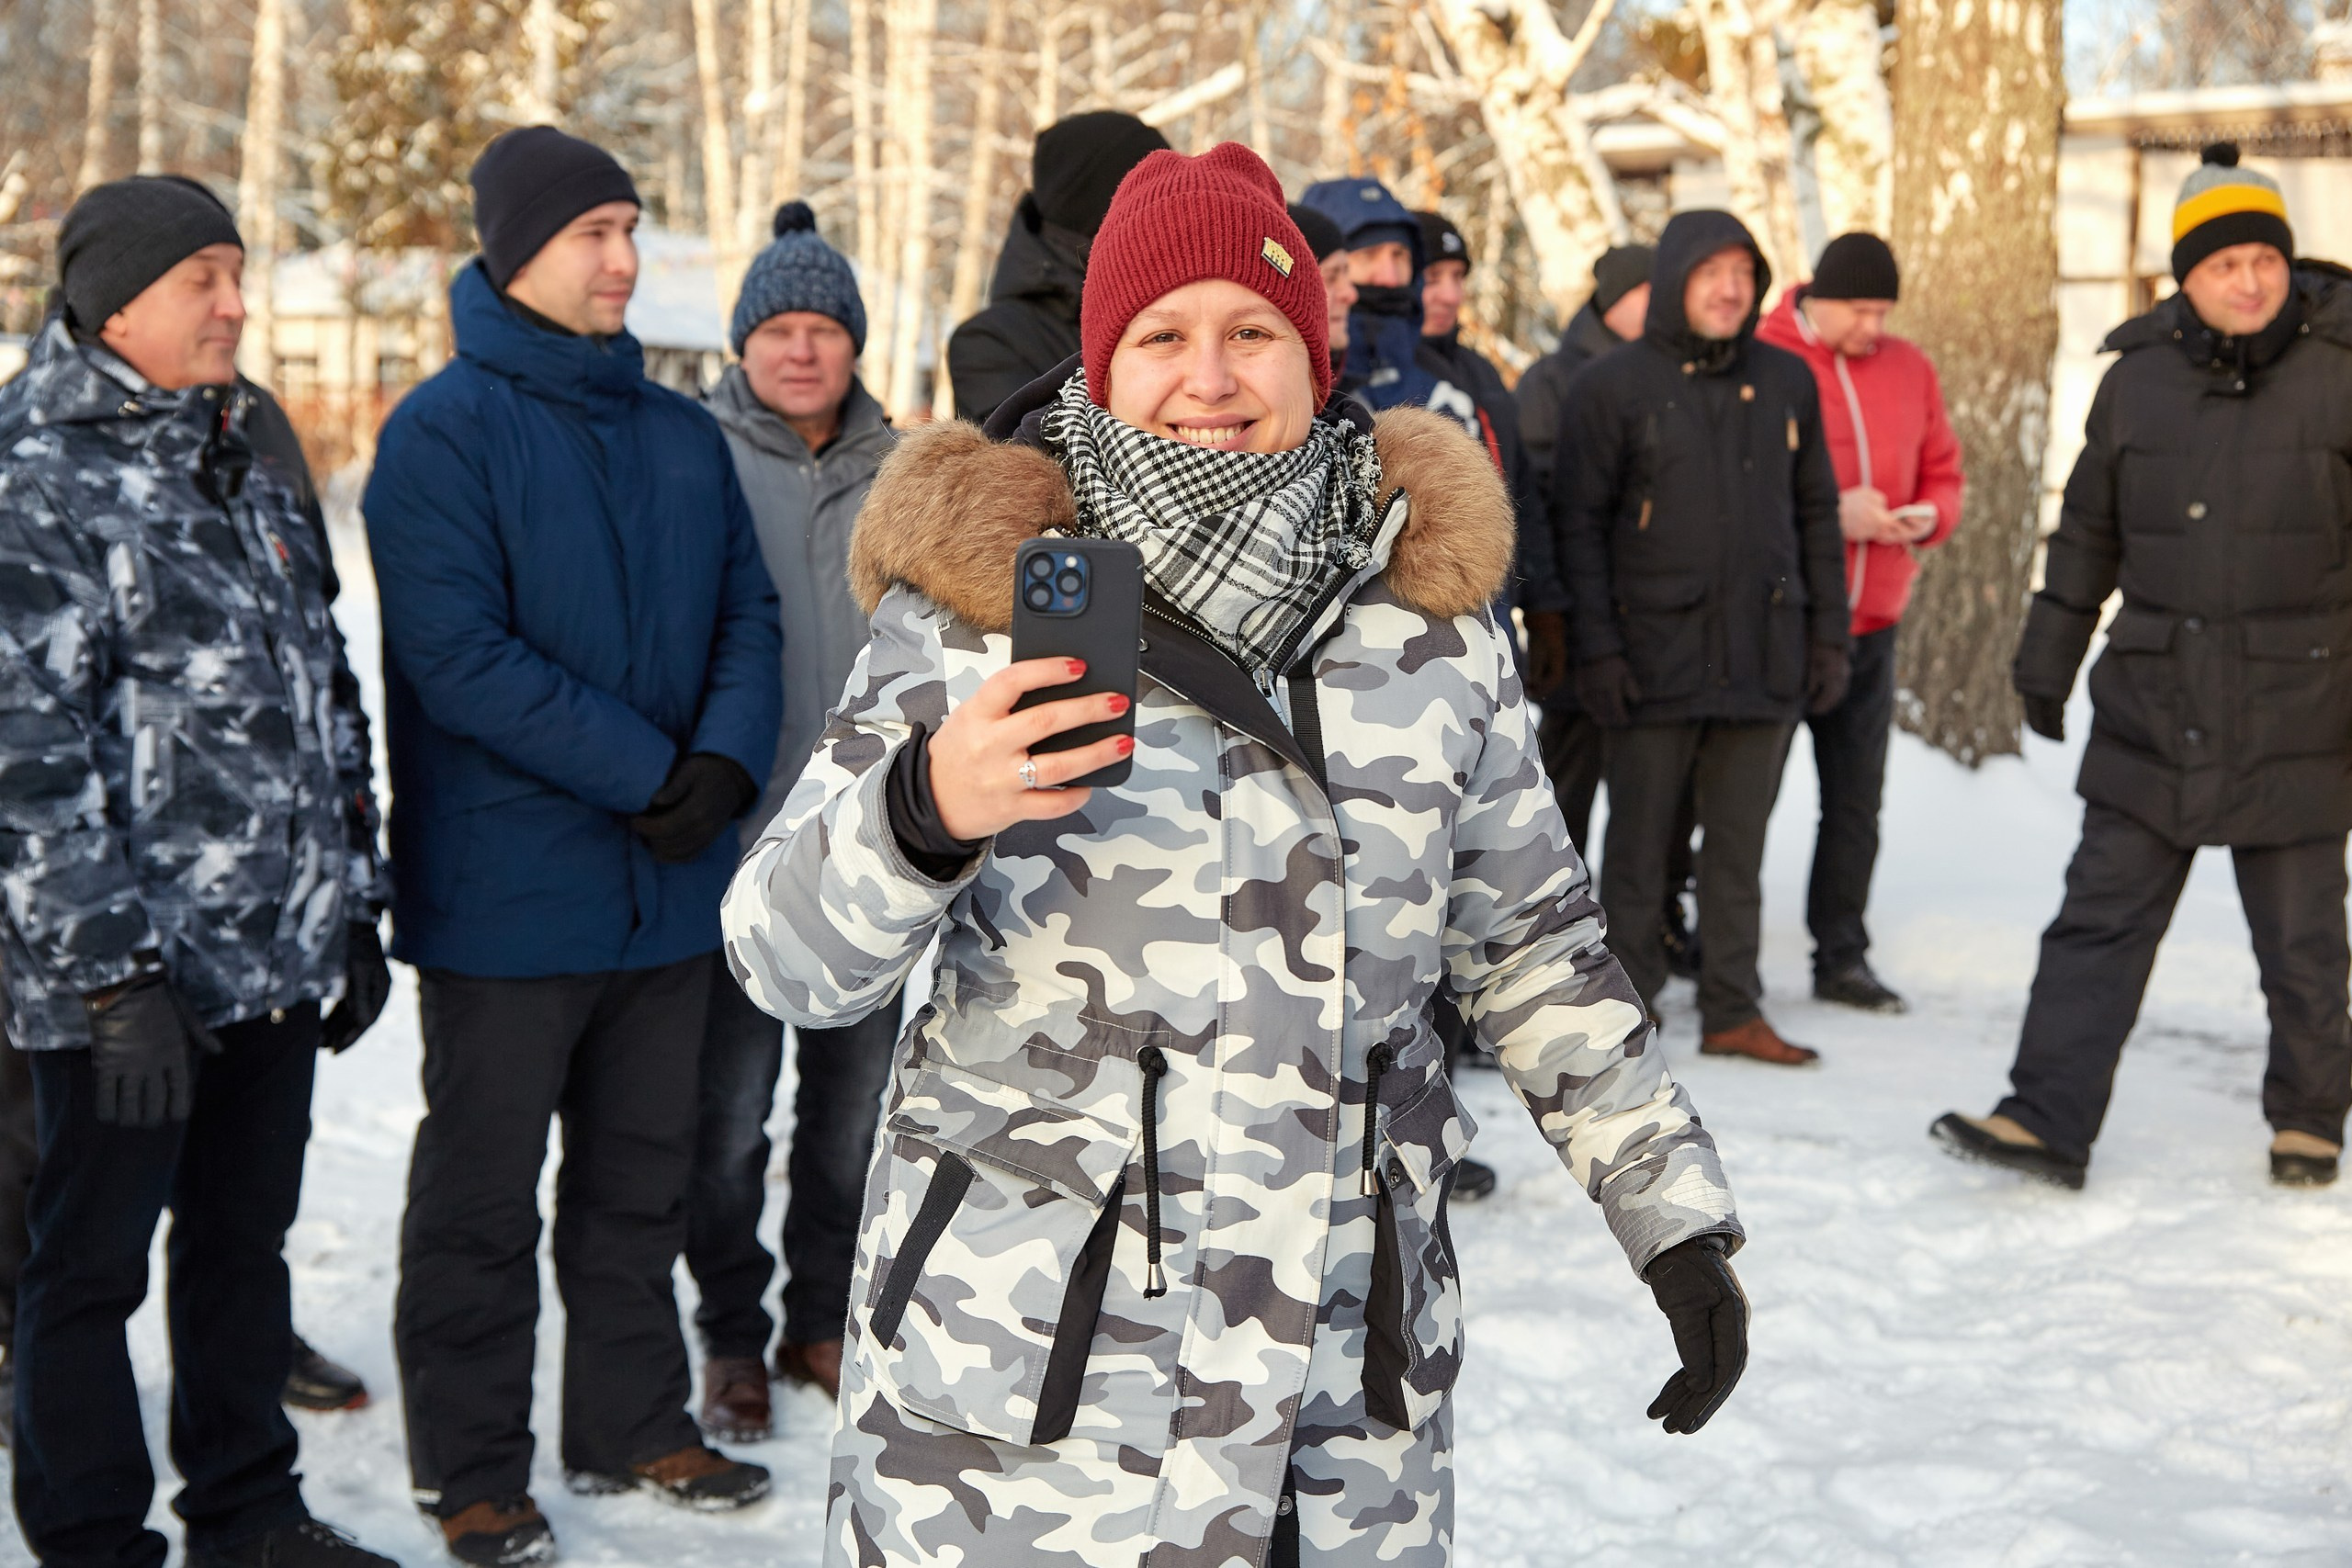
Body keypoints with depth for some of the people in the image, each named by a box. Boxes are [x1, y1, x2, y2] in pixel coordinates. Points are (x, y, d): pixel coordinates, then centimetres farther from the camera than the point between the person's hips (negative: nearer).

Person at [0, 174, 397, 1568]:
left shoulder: (247, 473, 14)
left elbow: (326, 701, 18)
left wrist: (353, 907, 16)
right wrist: (112, 970, -19)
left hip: (279, 964, 8)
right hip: (128, 981, -7)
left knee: (245, 1241, 18)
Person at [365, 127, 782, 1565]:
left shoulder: (686, 435, 11)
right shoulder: (445, 431, -8)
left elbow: (749, 618, 9)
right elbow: (458, 654, -17)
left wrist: (725, 765, -11)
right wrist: (649, 771, -18)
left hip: (670, 884, 6)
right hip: (509, 892, -6)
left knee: (643, 1183, 16)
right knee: (484, 1199, 6)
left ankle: (635, 1428, 31)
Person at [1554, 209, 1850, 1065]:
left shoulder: (1786, 382, 11)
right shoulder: (1613, 386, -1)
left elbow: (1816, 515, 15)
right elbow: (1579, 523, -4)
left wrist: (1827, 635, 9)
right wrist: (1597, 649, -10)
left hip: (1764, 658, 4)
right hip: (1656, 659, -3)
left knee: (1740, 843, 9)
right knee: (1639, 841, 3)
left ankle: (1733, 1010, 16)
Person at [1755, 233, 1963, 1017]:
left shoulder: (1909, 370, 9)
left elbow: (1943, 474, 16)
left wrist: (1929, 517, -6)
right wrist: (1829, 513, -19)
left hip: (1871, 621, 5)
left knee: (1857, 798, 9)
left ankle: (1842, 954, 19)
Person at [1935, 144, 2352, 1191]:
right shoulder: (2138, 377, 4)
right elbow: (2087, 533, 14)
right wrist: (2047, 663, 16)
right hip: (2152, 716, 3)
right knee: (2099, 919, 1)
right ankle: (2048, 1121, 4)